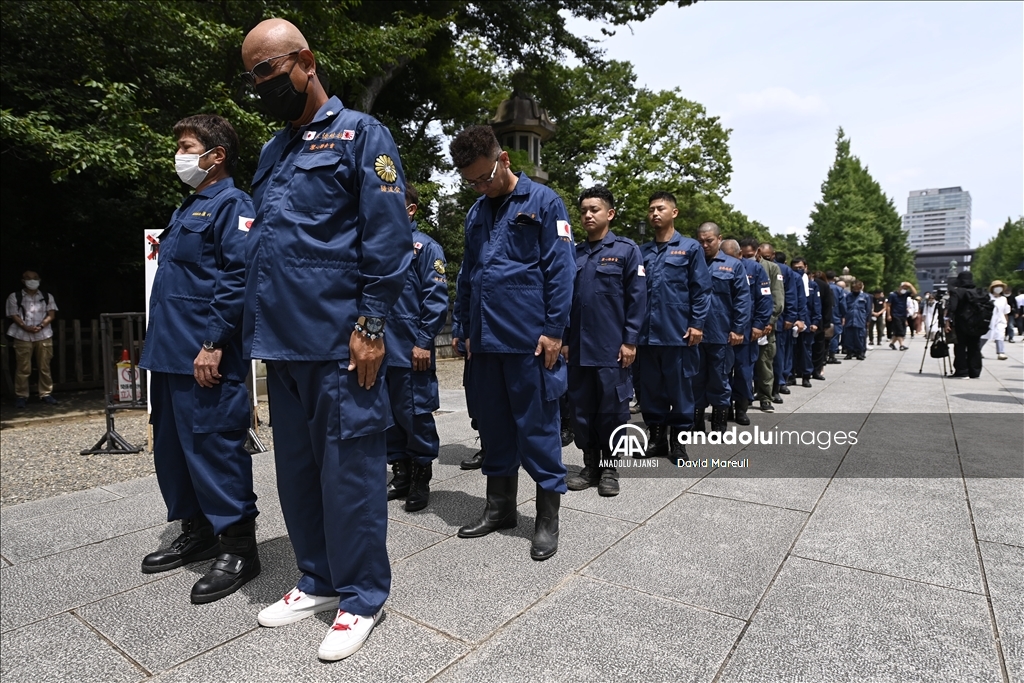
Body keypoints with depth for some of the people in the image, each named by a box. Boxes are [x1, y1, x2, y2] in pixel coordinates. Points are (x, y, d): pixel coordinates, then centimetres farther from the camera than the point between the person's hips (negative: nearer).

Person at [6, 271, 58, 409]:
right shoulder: (14, 297, 6)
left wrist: (41, 326, -13)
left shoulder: (47, 297, 12)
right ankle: (21, 396, 6)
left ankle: (46, 394, 11)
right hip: (23, 337, -2)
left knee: (45, 367, 4)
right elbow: (14, 316, -1)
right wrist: (26, 327, -18)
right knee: (23, 368, -2)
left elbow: (51, 314, 4)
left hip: (44, 336, 2)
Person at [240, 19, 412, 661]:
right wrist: (255, 330, 15)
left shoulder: (360, 134, 0)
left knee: (348, 468, 0)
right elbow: (259, 245, 23)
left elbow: (388, 240, -9)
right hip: (282, 340, 8)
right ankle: (319, 580, 31)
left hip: (339, 342, -7)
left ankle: (361, 596, 18)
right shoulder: (273, 152, 21)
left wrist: (370, 327, -15)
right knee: (296, 467, 14)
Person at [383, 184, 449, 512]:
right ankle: (401, 474, 26)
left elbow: (436, 298, -8)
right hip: (380, 349, 6)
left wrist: (424, 342, -14)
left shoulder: (425, 247, -2)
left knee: (416, 414, 1)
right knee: (388, 414, 12)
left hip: (410, 350, -6)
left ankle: (421, 479, 17)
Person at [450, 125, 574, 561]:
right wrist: (468, 331, 14)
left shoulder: (543, 203, -1)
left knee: (538, 427, 2)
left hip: (530, 340, -6)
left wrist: (554, 330, -13)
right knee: (494, 426, 13)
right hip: (486, 341, 6)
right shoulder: (476, 213, 17)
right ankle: (500, 508, 28)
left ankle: (547, 519, 15)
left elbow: (560, 270, -8)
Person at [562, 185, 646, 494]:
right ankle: (590, 465, 23)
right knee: (582, 408, 9)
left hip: (612, 348, -4)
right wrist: (564, 340, 6)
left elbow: (636, 298, -5)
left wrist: (630, 341, -10)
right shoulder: (574, 254, 12)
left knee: (612, 408, 4)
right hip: (578, 348, 4)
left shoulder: (626, 250, 0)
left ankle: (609, 468, 19)